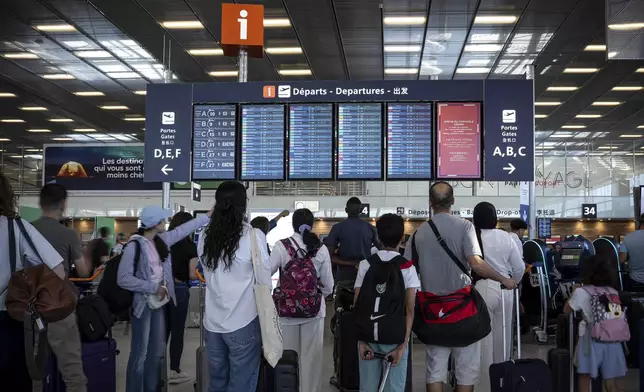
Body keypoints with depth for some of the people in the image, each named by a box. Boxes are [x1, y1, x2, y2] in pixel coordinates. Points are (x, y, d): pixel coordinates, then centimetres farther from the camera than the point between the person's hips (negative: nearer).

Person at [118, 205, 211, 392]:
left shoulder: (162, 240, 4)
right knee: (140, 353, -1)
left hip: (159, 302, 8)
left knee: (157, 351, 16)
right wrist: (154, 287, -21)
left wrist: (208, 215, 20)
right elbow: (123, 279, -21)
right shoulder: (134, 247, -18)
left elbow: (184, 229, 16)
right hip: (142, 304, -8)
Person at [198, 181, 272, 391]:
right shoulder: (253, 236, -12)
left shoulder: (205, 237, -1)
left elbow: (209, 274, 7)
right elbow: (264, 281, -7)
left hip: (212, 322, 4)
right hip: (243, 322, -4)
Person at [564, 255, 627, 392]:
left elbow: (566, 311, 8)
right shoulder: (614, 292, 9)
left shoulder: (581, 292, -4)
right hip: (612, 341, 4)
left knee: (585, 378, 9)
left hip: (592, 340, -4)